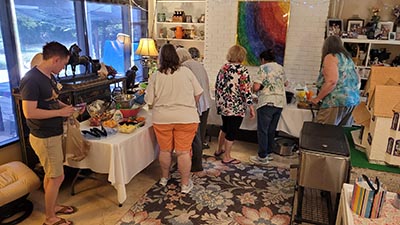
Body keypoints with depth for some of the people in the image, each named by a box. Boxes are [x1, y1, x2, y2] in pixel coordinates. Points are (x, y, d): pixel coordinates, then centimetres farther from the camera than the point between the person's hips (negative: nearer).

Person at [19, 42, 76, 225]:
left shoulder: (49, 76, 6)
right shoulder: (31, 80, -23)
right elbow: (29, 112, -27)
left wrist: (68, 107, 5)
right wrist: (60, 112, -22)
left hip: (52, 134, 9)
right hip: (44, 137, -9)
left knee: (51, 174, 21)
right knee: (57, 177, 2)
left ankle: (53, 206, 39)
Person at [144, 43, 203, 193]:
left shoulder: (156, 76, -3)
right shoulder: (186, 72, -2)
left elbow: (149, 101, -2)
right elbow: (198, 93, 3)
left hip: (162, 119, 1)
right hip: (186, 118, -1)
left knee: (165, 150, 16)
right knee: (183, 151, 5)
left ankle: (164, 177, 35)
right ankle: (185, 184, 15)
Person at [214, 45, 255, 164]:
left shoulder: (223, 68, 6)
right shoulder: (242, 70, -14)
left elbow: (217, 87, 11)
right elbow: (246, 90, -17)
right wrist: (251, 107, -12)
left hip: (222, 105, 7)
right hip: (236, 107, -7)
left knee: (224, 127, 25)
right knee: (232, 132, 6)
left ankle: (219, 150, 38)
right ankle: (227, 157, 17)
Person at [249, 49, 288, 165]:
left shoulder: (263, 68, -6)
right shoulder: (281, 68, 15)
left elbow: (256, 87, -14)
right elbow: (285, 83, 31)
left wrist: (253, 88, 7)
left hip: (267, 102, -7)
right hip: (280, 102, 7)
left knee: (262, 130, 1)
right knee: (271, 130, 15)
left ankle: (262, 157, 5)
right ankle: (269, 153, 25)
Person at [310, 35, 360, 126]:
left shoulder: (330, 57, -3)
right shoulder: (348, 57, 21)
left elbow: (332, 81, -15)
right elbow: (357, 80, 21)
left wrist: (317, 98, -9)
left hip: (337, 100, -9)